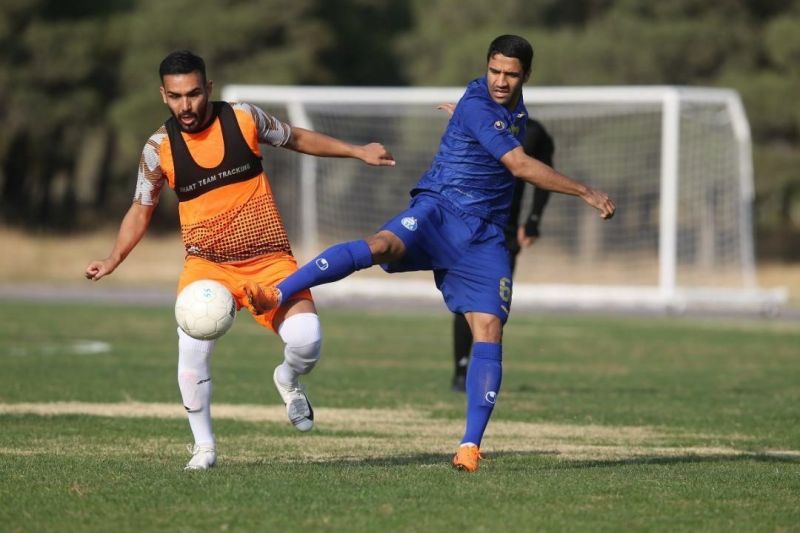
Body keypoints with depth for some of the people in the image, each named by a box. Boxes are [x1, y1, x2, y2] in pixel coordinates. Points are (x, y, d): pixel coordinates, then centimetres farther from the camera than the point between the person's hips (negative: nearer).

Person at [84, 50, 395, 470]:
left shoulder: (243, 119, -3)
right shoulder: (159, 148, -3)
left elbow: (296, 138, 15)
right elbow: (141, 210, 11)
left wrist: (357, 152, 15)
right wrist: (113, 259, -2)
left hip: (269, 259, 0)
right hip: (207, 264, 0)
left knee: (306, 341, -20)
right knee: (192, 345, -25)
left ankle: (288, 380, 19)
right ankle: (203, 446, -7)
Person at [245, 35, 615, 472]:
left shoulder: (515, 107, 13)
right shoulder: (477, 107, -12)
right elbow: (521, 166, -18)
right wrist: (587, 194, -15)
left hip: (484, 235, 6)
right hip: (438, 211, -6)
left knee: (489, 331, -10)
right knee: (379, 246, -36)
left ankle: (470, 445, -9)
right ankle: (275, 294, -41)